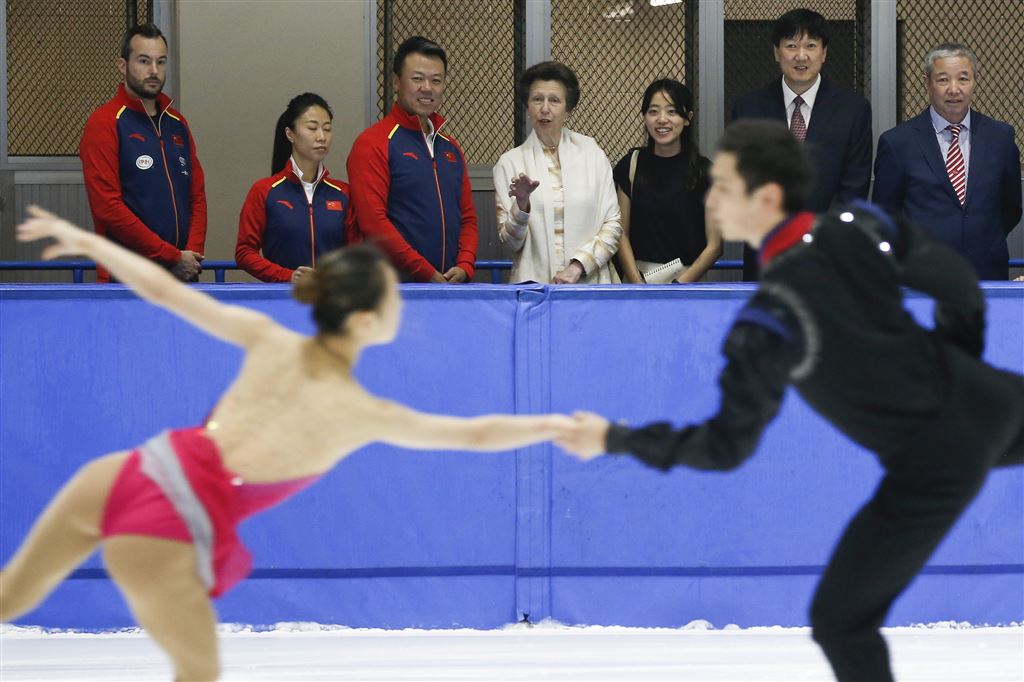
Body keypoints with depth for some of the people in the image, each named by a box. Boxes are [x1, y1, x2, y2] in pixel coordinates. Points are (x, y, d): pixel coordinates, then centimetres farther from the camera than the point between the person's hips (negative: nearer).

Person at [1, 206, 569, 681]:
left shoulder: (270, 342, 2)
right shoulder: (364, 415, -8)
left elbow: (163, 290, 6)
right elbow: (476, 435, -1)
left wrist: (84, 241, 17)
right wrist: (557, 426, 12)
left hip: (118, 478, 4)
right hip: (165, 535, -4)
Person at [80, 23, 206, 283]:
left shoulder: (177, 124, 13)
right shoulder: (104, 124, -8)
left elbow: (197, 195, 13)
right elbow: (108, 208, -16)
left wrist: (193, 255, -5)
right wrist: (173, 258, -15)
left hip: (183, 273, 6)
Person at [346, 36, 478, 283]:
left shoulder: (451, 149, 17)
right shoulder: (373, 144, -6)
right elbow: (373, 221, -15)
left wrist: (465, 266, -1)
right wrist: (427, 274, -16)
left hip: (451, 288, 6)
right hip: (394, 287, -6)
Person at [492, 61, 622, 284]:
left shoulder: (592, 153, 6)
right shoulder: (510, 163, 5)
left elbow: (613, 224, 4)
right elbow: (510, 240, 4)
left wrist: (578, 266, -7)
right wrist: (521, 203, -14)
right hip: (534, 280, 0)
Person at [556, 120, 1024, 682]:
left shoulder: (768, 325, -23)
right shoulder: (859, 227, -8)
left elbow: (726, 447, -16)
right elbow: (959, 287, 4)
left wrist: (615, 440, -5)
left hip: (935, 469, -5)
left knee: (840, 621, 10)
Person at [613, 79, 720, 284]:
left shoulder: (704, 172, 2)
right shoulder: (631, 165, 7)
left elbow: (714, 245, 0)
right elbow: (621, 234, 6)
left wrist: (678, 285, -8)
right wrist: (637, 285, -6)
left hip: (688, 280, -1)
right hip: (637, 277, 1)